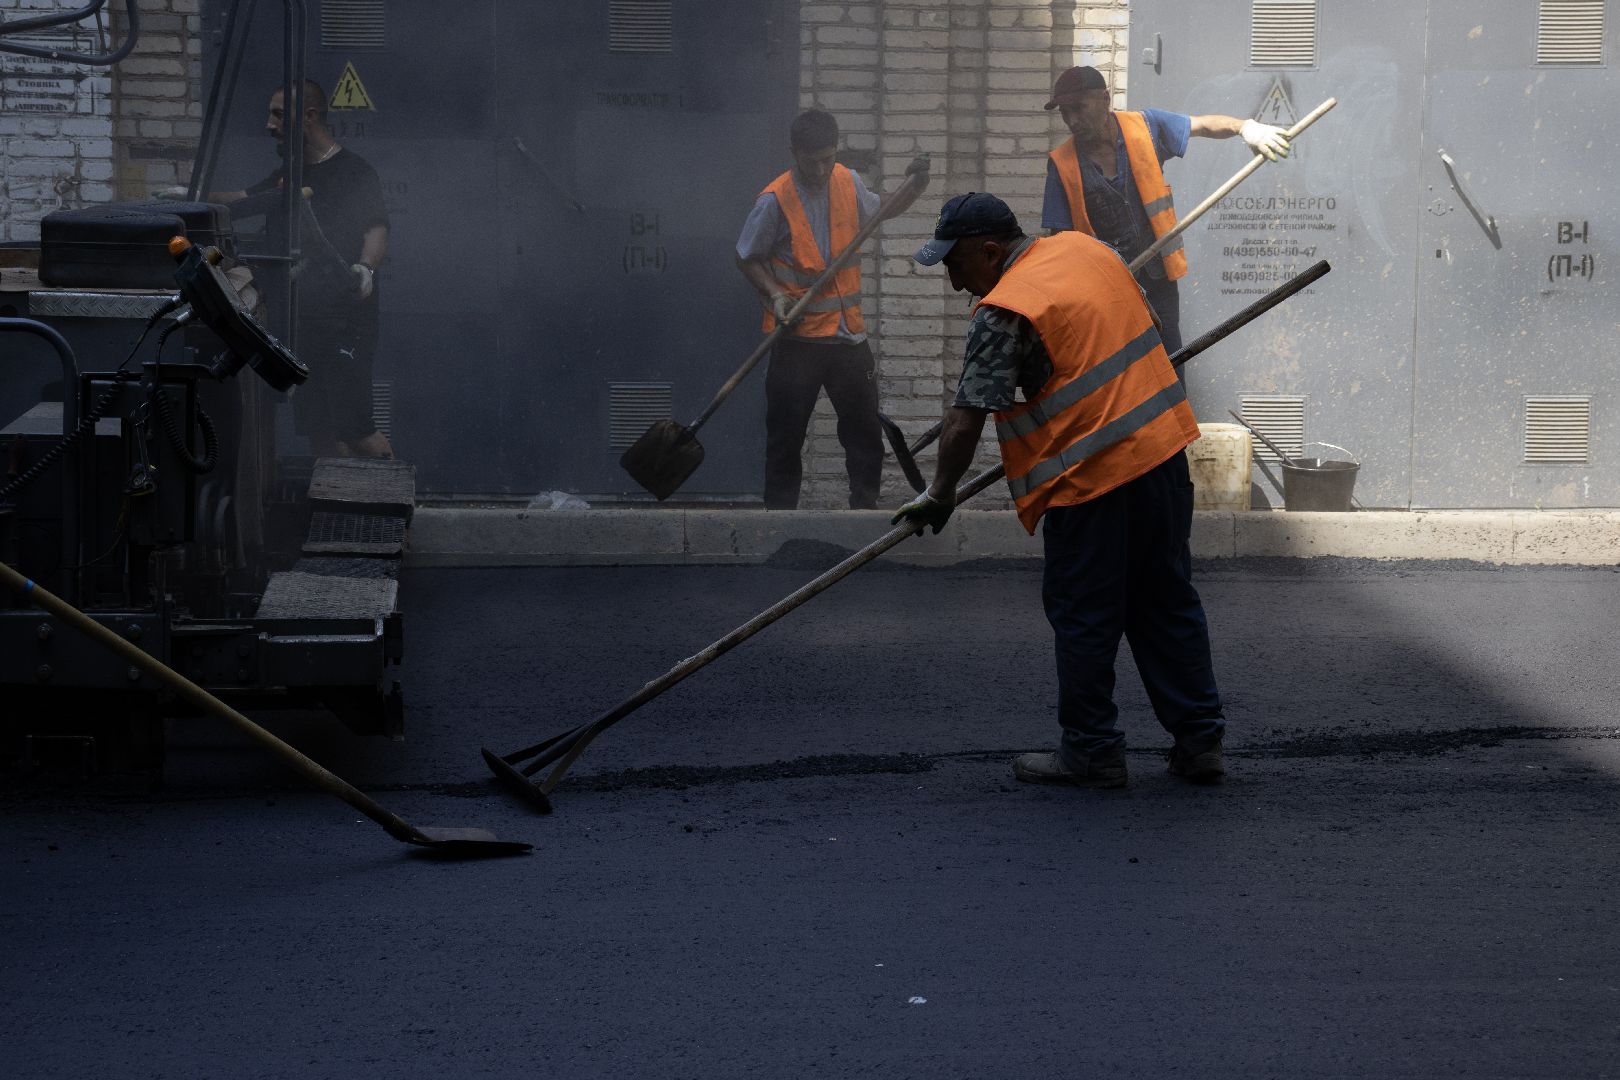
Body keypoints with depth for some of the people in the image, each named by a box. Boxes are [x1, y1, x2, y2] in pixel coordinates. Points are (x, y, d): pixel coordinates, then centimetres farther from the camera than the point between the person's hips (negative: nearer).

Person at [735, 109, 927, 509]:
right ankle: (780, 512, 12)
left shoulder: (849, 183, 2)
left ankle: (864, 504, 21)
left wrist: (914, 187, 8)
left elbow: (879, 210, 24)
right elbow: (747, 258, -3)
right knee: (786, 433, 2)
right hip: (797, 336, -4)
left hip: (848, 332, 5)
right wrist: (775, 295, -17)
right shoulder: (775, 200, -13)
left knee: (864, 426, 9)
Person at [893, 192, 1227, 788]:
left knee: (1083, 618, 6)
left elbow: (965, 420, -16)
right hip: (1164, 449, 8)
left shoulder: (1004, 313, -16)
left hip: (1095, 477, -8)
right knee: (1169, 604, 15)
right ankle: (1200, 741, 20)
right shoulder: (1087, 247, 8)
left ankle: (1091, 752, 14)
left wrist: (939, 495, -4)